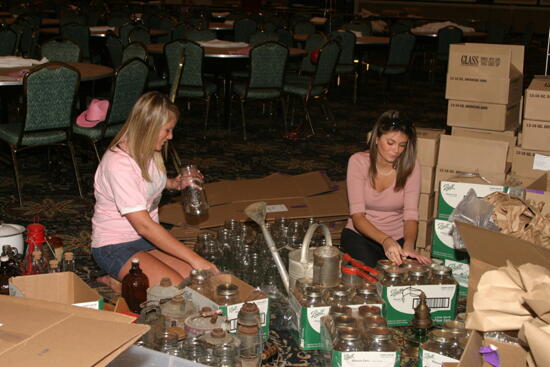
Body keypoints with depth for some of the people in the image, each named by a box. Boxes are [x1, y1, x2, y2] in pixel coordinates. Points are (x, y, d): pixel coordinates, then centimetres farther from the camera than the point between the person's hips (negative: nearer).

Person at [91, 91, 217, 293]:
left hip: (148, 238, 9)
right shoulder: (119, 164, -26)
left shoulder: (149, 152, 2)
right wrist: (194, 258, -29)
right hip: (115, 247, -9)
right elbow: (144, 225, -29)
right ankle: (120, 284, -3)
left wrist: (175, 184, 4)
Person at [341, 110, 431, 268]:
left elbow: (411, 215, -16)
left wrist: (408, 245, -38)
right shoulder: (358, 162, -14)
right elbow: (357, 216, -22)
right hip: (360, 234, -2)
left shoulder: (410, 166, -9)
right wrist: (385, 241, -40)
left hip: (398, 237, 2)